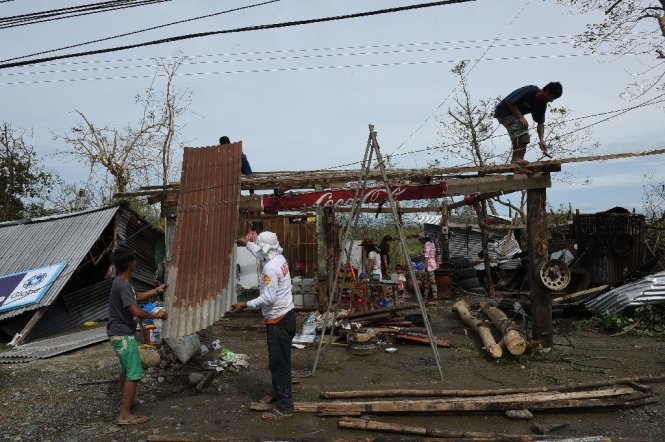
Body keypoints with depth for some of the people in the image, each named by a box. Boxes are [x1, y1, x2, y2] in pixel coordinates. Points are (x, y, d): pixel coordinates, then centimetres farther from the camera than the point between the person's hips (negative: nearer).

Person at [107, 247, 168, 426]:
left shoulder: (123, 282, 7)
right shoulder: (122, 285, -25)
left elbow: (136, 297, 24)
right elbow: (136, 311, -29)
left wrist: (156, 291, 23)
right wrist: (156, 315, -15)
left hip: (121, 333, 11)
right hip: (123, 335, -11)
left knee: (126, 369, 25)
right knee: (134, 373, -7)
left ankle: (125, 402, 40)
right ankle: (125, 415, -3)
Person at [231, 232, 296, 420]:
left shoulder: (270, 268, -23)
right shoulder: (280, 259, 6)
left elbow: (268, 298, -25)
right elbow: (261, 253, 29)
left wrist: (245, 305, -16)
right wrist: (247, 243, 41)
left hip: (278, 320, -10)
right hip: (286, 315, 10)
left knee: (279, 362, -4)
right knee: (280, 360, 21)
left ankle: (284, 407, 1)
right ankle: (279, 394, 36)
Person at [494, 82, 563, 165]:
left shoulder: (542, 104, -3)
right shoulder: (529, 90, -27)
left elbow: (540, 123, -2)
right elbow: (510, 102, -27)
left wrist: (541, 140, -16)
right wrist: (520, 117, -30)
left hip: (517, 114, 9)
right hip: (504, 111, -9)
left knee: (525, 139, 2)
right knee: (520, 128, -29)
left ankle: (520, 159, 4)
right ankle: (515, 158, -29)